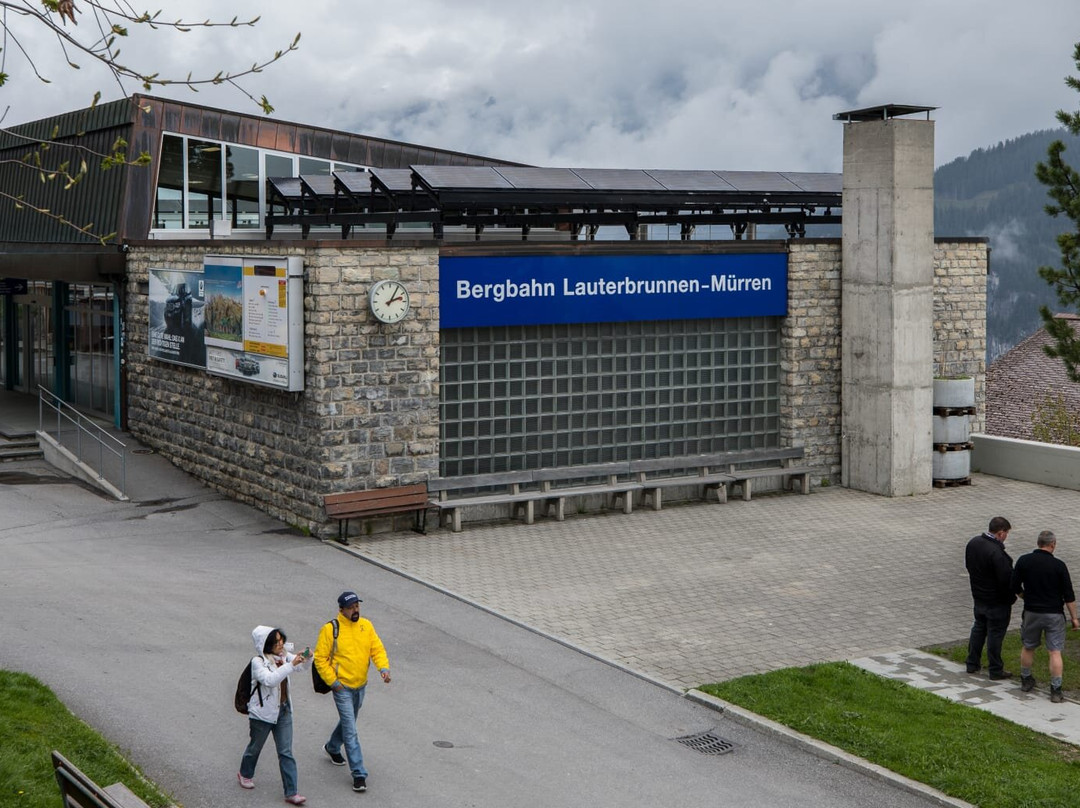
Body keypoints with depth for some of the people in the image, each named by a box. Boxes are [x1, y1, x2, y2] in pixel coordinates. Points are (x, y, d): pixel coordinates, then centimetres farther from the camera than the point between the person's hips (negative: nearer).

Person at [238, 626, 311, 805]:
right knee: (255, 747, 18)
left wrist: (307, 657, -21)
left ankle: (291, 792, 1)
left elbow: (300, 665, 1)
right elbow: (270, 680, -34)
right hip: (262, 713, -5)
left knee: (286, 752, 1)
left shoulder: (283, 655, 0)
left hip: (283, 711, 5)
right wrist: (291, 665, -39)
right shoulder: (258, 662, -20)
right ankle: (245, 774, 46)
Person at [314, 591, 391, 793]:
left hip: (360, 685, 6)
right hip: (342, 687, -6)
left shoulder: (366, 626, 0)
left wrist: (384, 667, -19)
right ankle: (359, 774, -4)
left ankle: (332, 748, 52)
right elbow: (320, 658, -10)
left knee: (348, 721, 25)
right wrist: (332, 681, -14)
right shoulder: (330, 629, -14)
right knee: (351, 731, -8)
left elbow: (377, 649, -1)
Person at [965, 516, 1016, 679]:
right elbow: (1006, 580, -24)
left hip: (978, 597, 8)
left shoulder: (973, 543, -2)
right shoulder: (996, 553, -29)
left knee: (978, 629, 21)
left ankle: (972, 664, 30)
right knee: (995, 634, 5)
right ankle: (995, 670, 15)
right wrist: (1010, 600, -10)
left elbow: (968, 565, 12)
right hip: (996, 602, -8)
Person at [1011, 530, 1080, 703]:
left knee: (1028, 647, 19)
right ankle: (1056, 691, -1)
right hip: (1054, 614, -2)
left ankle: (1026, 681, 32)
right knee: (1055, 652, 1)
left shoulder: (1023, 561, -6)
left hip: (1031, 612, 2)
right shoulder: (1059, 565, -12)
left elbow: (1015, 587, 1)